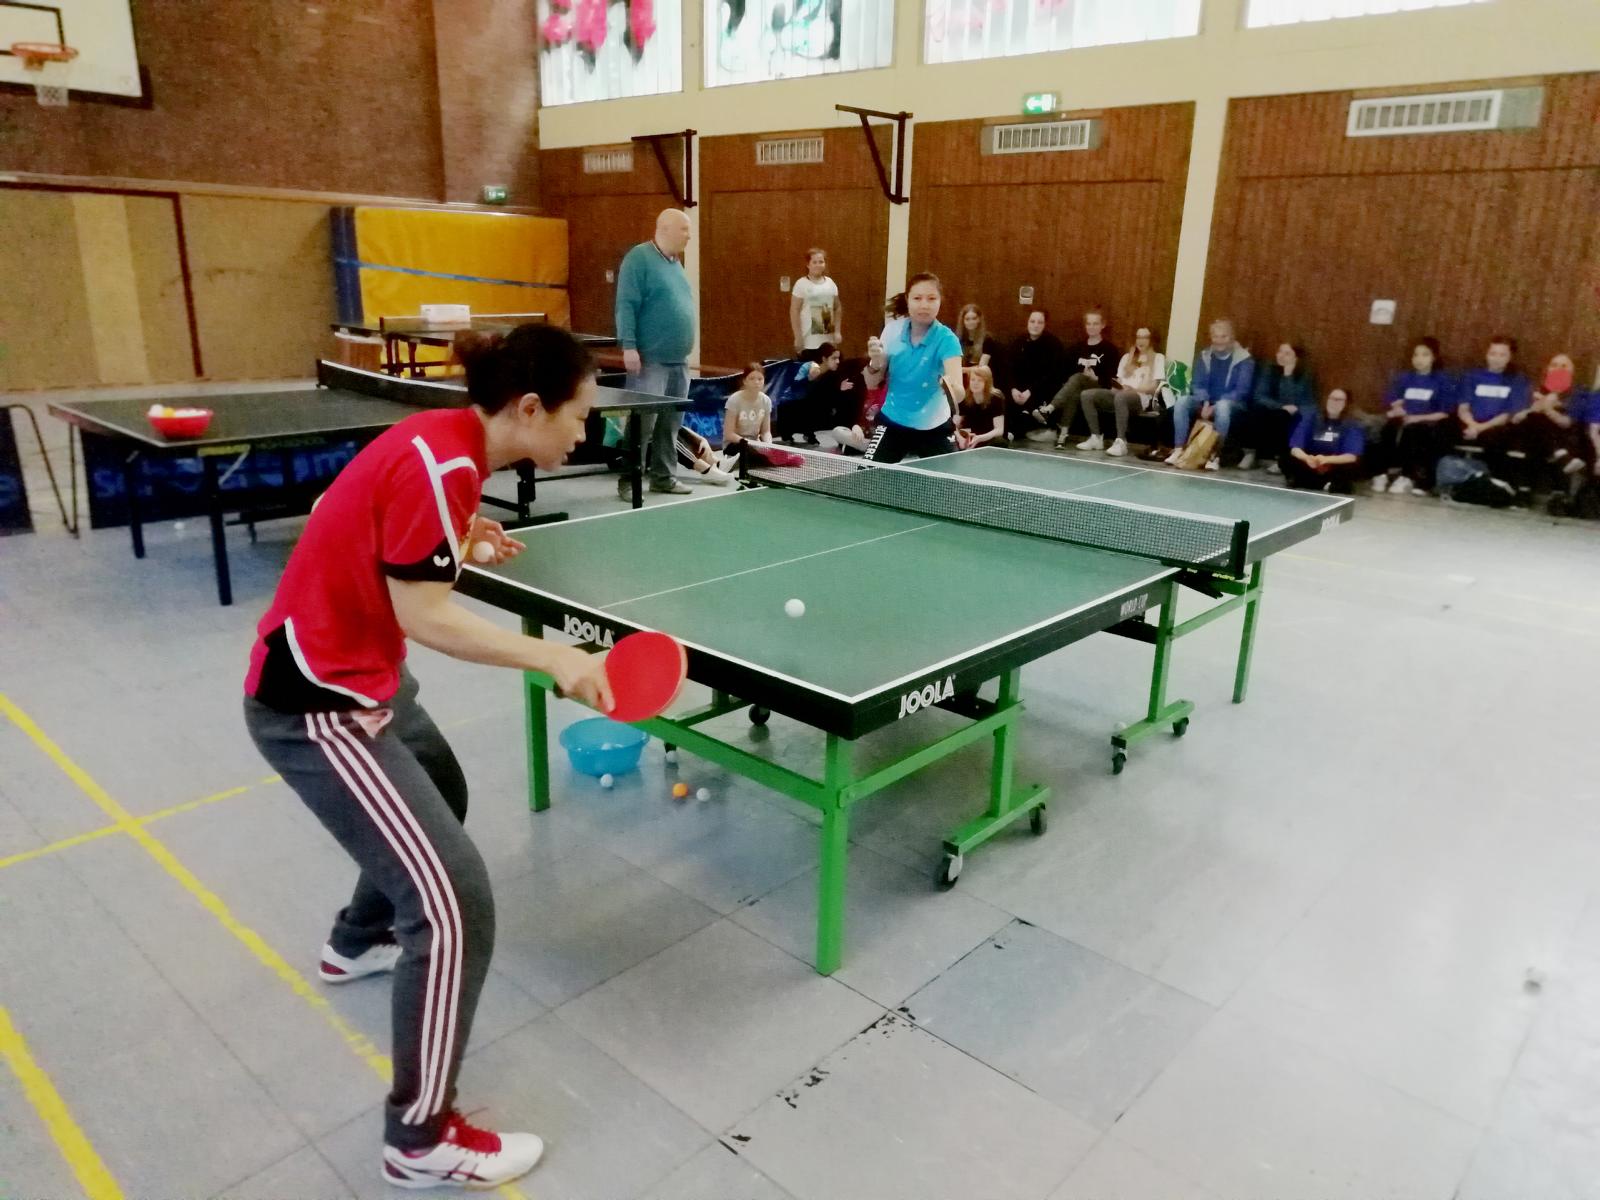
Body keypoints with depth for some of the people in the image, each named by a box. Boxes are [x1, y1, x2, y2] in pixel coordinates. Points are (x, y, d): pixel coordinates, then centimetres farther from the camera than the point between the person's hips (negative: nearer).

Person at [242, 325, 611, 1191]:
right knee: (457, 901, -10)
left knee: (439, 793, 32)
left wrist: (462, 539, 6)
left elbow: (371, 522, 14)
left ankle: (358, 943, 58)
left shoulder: (447, 439, 3)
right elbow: (425, 618, -25)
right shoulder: (442, 464, -25)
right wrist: (553, 658, -23)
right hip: (315, 703, -10)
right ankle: (421, 1139, 7)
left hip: (354, 671, 10)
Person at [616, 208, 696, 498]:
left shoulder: (675, 262, 18)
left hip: (678, 360, 8)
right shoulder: (639, 258, -8)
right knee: (642, 423, -8)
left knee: (671, 424, 11)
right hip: (650, 360, -8)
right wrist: (629, 346, -21)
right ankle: (629, 481, -2)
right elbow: (626, 305, -14)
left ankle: (664, 476, 20)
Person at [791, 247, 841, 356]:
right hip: (808, 342, -5)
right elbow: (794, 311, -8)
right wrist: (798, 337, -12)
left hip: (828, 341, 5)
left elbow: (838, 308, 16)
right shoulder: (801, 284, -5)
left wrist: (838, 331, 7)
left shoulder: (830, 283, 9)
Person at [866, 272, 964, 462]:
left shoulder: (946, 339, -18)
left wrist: (953, 387, -54)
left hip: (934, 427, -1)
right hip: (893, 421, 2)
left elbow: (959, 394, -31)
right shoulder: (893, 332, -8)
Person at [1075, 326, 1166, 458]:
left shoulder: (1158, 358, 11)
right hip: (1120, 394, 6)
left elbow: (1153, 387, 0)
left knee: (1120, 397, -42)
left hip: (1141, 398, -6)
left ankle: (1121, 442, -43)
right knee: (1086, 395, -17)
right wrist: (1118, 386, -6)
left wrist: (1132, 389, -14)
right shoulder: (1127, 357, 27)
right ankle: (1096, 437, -17)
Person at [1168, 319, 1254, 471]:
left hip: (1233, 405, -4)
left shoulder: (1244, 359, -7)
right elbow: (1198, 384, 1)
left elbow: (1242, 390, -15)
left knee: (1223, 405, -39)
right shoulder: (1204, 356, 7)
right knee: (1182, 401, -23)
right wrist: (1205, 403, -20)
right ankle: (1179, 449, -26)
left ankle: (1216, 454, -36)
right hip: (1207, 403, 4)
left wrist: (1215, 407, -27)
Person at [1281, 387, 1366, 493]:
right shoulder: (1311, 416, -3)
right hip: (1311, 465, 2)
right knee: (1285, 460, -25)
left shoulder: (1352, 424, -7)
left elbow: (1352, 456, -20)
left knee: (1355, 466, -32)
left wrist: (1327, 459, -39)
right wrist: (1307, 458, -35)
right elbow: (1295, 447, -12)